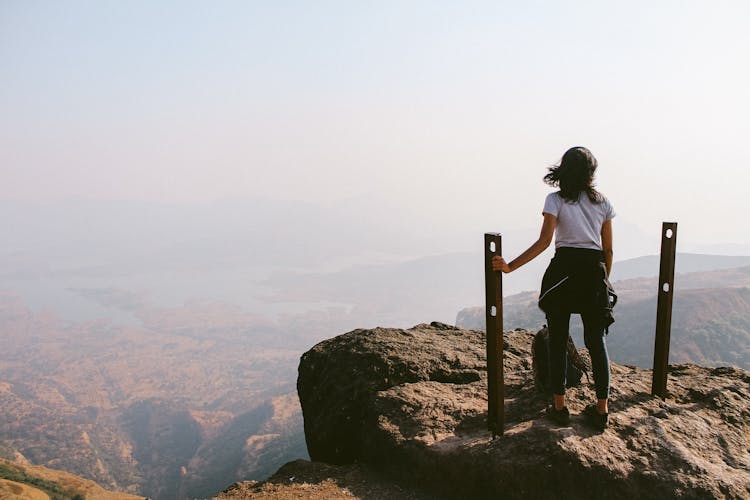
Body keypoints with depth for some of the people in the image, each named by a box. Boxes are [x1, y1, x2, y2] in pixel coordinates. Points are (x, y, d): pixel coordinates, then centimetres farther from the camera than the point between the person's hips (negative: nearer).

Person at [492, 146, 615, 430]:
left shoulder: (555, 199, -2)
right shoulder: (602, 202, 7)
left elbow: (544, 242, -14)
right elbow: (608, 250, 8)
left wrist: (510, 266, -15)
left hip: (563, 270, -3)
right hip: (594, 272, 3)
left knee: (558, 340, 7)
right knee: (596, 341, 10)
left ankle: (559, 407, 12)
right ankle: (601, 410, 15)